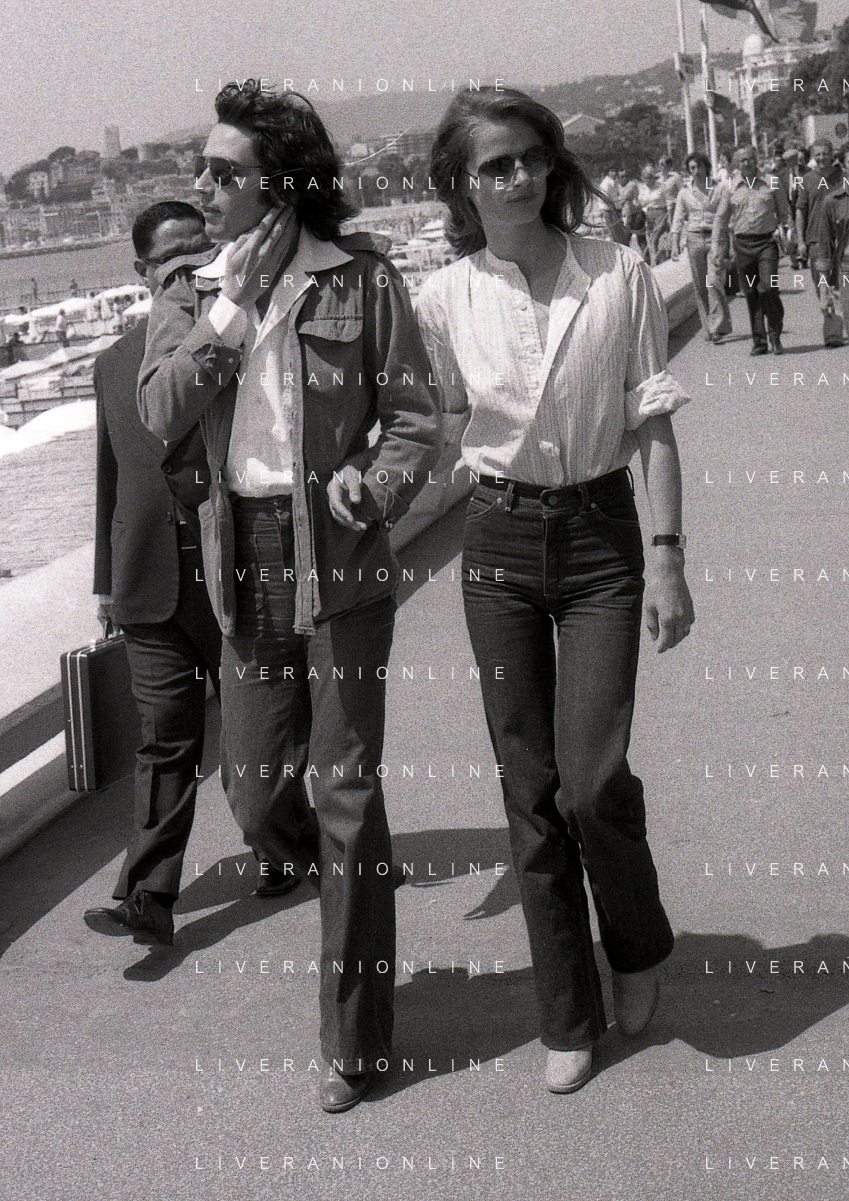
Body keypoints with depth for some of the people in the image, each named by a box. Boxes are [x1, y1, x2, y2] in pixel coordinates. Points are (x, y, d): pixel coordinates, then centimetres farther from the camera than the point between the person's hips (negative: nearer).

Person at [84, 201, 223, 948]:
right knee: (165, 740, 1)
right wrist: (107, 579, 16)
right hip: (152, 579, 3)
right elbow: (113, 476, 16)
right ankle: (148, 900, 2)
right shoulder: (117, 364, 12)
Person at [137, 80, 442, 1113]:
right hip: (244, 558, 4)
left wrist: (375, 487, -21)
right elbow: (161, 412, -7)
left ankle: (354, 1039, 13)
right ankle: (349, 876, 43)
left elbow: (418, 420, -2)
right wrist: (228, 310, -15)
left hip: (337, 554, -4)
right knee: (256, 792, 8)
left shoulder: (358, 277, -5)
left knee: (343, 789, 0)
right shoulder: (187, 291, 7)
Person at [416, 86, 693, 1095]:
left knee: (591, 777, -11)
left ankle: (637, 946, 23)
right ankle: (569, 1018, 20)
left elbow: (653, 424, -3)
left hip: (599, 532, -2)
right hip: (498, 539, 2)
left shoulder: (618, 275, -5)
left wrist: (667, 558, -7)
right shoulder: (446, 299, -1)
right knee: (530, 792, 6)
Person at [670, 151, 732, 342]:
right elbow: (678, 219, 11)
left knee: (714, 280, -16)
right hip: (695, 238, 3)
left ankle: (719, 325, -10)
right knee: (699, 285, 3)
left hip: (715, 237, -2)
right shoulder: (685, 192, 8)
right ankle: (708, 328, 10)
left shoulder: (718, 189, 3)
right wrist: (675, 243, 3)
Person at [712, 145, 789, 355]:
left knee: (768, 288, -13)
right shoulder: (730, 188, 8)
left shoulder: (769, 184, 5)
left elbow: (784, 212, 14)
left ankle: (775, 335, 2)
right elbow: (721, 218, 15)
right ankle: (759, 341, 11)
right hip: (742, 244, 2)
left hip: (767, 241, -2)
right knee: (750, 294, 3)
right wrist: (717, 245, 10)